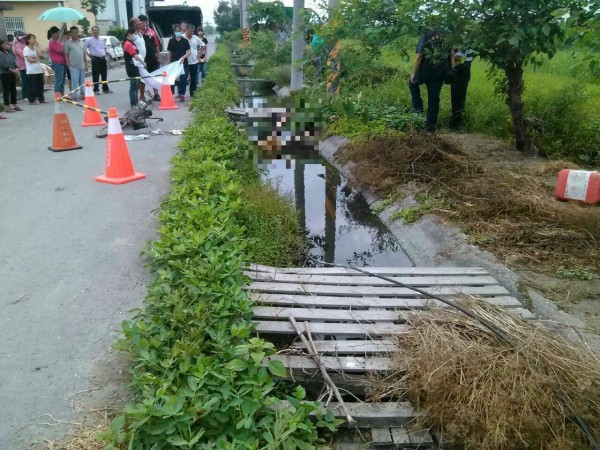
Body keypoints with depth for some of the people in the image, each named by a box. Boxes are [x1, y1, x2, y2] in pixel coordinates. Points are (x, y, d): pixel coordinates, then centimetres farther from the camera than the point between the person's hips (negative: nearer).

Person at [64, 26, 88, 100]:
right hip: (73, 66, -4)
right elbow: (66, 55, 0)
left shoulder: (81, 43, 13)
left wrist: (86, 64, 9)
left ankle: (83, 94, 20)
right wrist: (68, 65, -7)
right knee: (75, 82, -8)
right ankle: (74, 96, -5)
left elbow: (84, 55, 15)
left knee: (82, 82, 10)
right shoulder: (68, 43, 1)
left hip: (82, 66, 4)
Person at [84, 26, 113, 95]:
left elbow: (105, 47, 26)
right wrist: (89, 54, -4)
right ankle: (96, 90, 0)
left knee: (104, 74, 9)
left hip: (103, 58, 5)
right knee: (96, 75, -4)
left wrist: (105, 54, 14)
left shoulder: (102, 40, 12)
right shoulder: (89, 40, -3)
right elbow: (84, 48, 0)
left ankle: (105, 88, 18)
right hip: (95, 59, -5)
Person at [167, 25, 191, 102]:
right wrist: (169, 62, 5)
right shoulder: (171, 41, 5)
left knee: (183, 79, -1)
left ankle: (182, 94, 8)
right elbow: (169, 53, 8)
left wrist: (183, 57, -18)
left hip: (183, 63, -1)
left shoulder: (185, 41, 1)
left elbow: (189, 52, -2)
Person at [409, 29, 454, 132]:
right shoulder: (447, 35, 6)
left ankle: (418, 106, 18)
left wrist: (414, 73, -8)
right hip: (440, 72, 4)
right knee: (434, 98, 11)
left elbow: (419, 55, -13)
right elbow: (452, 53, 6)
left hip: (426, 71, -4)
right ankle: (431, 124, 13)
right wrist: (452, 69, 13)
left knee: (412, 83, 27)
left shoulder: (425, 35, -9)